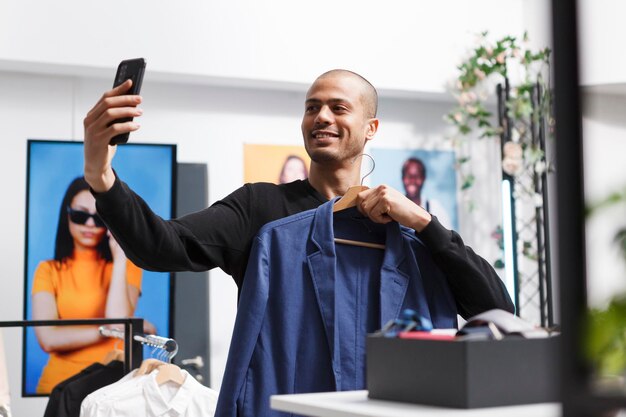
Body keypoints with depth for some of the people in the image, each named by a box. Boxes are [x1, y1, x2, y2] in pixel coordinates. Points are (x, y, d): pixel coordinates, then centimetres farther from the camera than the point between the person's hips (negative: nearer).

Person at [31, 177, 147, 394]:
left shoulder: (127, 265, 5)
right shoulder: (48, 270, 6)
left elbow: (118, 323, -11)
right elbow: (49, 339, -7)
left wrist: (120, 257, -8)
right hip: (59, 383, 0)